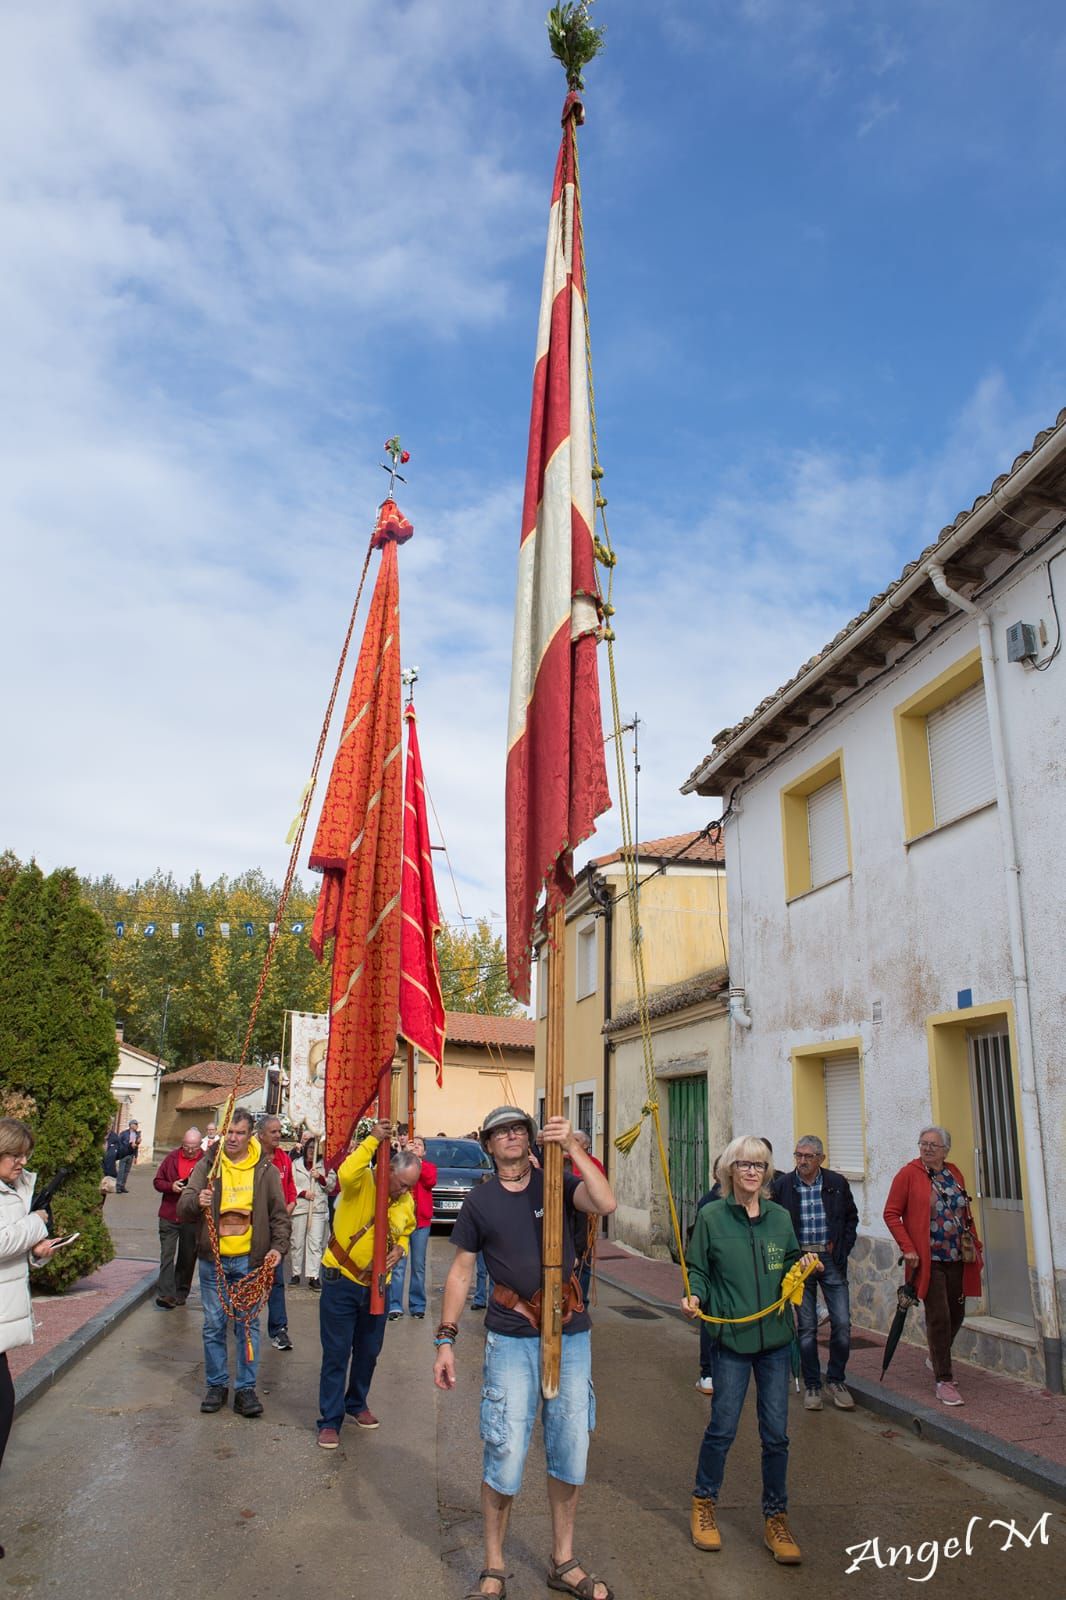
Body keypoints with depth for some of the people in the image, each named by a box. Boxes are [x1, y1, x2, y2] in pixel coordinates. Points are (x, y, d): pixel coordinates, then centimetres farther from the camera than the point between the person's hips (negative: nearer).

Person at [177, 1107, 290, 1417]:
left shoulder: (266, 1170, 1)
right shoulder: (207, 1165, 2)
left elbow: (279, 1214, 5)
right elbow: (182, 1208, -4)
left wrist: (278, 1246, -9)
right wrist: (196, 1201, -27)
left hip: (250, 1261, -1)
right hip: (213, 1260, 1)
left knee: (248, 1325, 4)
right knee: (214, 1325, 9)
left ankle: (246, 1388, 15)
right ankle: (217, 1385, 24)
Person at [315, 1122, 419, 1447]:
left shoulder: (407, 1202, 0)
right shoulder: (363, 1182, -18)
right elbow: (346, 1174, -42)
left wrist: (400, 1248, -4)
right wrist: (372, 1140, -40)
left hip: (377, 1284, 6)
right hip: (341, 1281, -6)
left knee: (369, 1351, 18)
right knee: (336, 1353, 0)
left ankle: (356, 1404, 39)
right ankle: (330, 1420, 12)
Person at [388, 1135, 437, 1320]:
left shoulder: (429, 1166, 11)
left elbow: (430, 1180, -9)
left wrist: (417, 1160, -8)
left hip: (422, 1221, 2)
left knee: (419, 1266, 6)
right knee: (398, 1265, -5)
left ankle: (417, 1305, 14)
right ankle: (395, 1305, 0)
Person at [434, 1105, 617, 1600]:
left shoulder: (558, 1183, 0)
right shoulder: (480, 1201, 2)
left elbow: (606, 1204, -18)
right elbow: (460, 1271, 6)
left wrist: (573, 1148, -25)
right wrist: (445, 1340, 1)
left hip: (571, 1335, 1)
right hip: (511, 1339, -1)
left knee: (570, 1451, 11)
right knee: (505, 1455, -1)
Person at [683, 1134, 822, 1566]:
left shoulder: (780, 1218, 4)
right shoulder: (711, 1218, -6)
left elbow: (790, 1265, 16)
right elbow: (697, 1269, 0)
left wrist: (803, 1265, -5)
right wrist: (695, 1295, -19)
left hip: (776, 1339, 3)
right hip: (732, 1337, -3)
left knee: (776, 1433, 8)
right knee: (722, 1428, 5)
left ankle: (776, 1519, 25)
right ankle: (703, 1505, 28)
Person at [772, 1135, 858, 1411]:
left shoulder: (837, 1183, 1)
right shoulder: (782, 1186, -4)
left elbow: (851, 1218, 12)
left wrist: (843, 1249, 3)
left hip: (831, 1259, 1)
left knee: (842, 1323, 0)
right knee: (806, 1327, 5)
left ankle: (836, 1380, 19)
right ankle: (812, 1386, 18)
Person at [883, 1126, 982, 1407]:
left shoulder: (954, 1173, 8)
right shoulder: (909, 1174, -8)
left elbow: (965, 1212, 16)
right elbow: (891, 1214, -7)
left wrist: (975, 1244, 11)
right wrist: (907, 1248, -13)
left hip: (957, 1258, 6)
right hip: (928, 1260, -5)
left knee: (956, 1313, 14)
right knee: (939, 1317, -5)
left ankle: (936, 1359, 40)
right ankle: (944, 1380, 7)